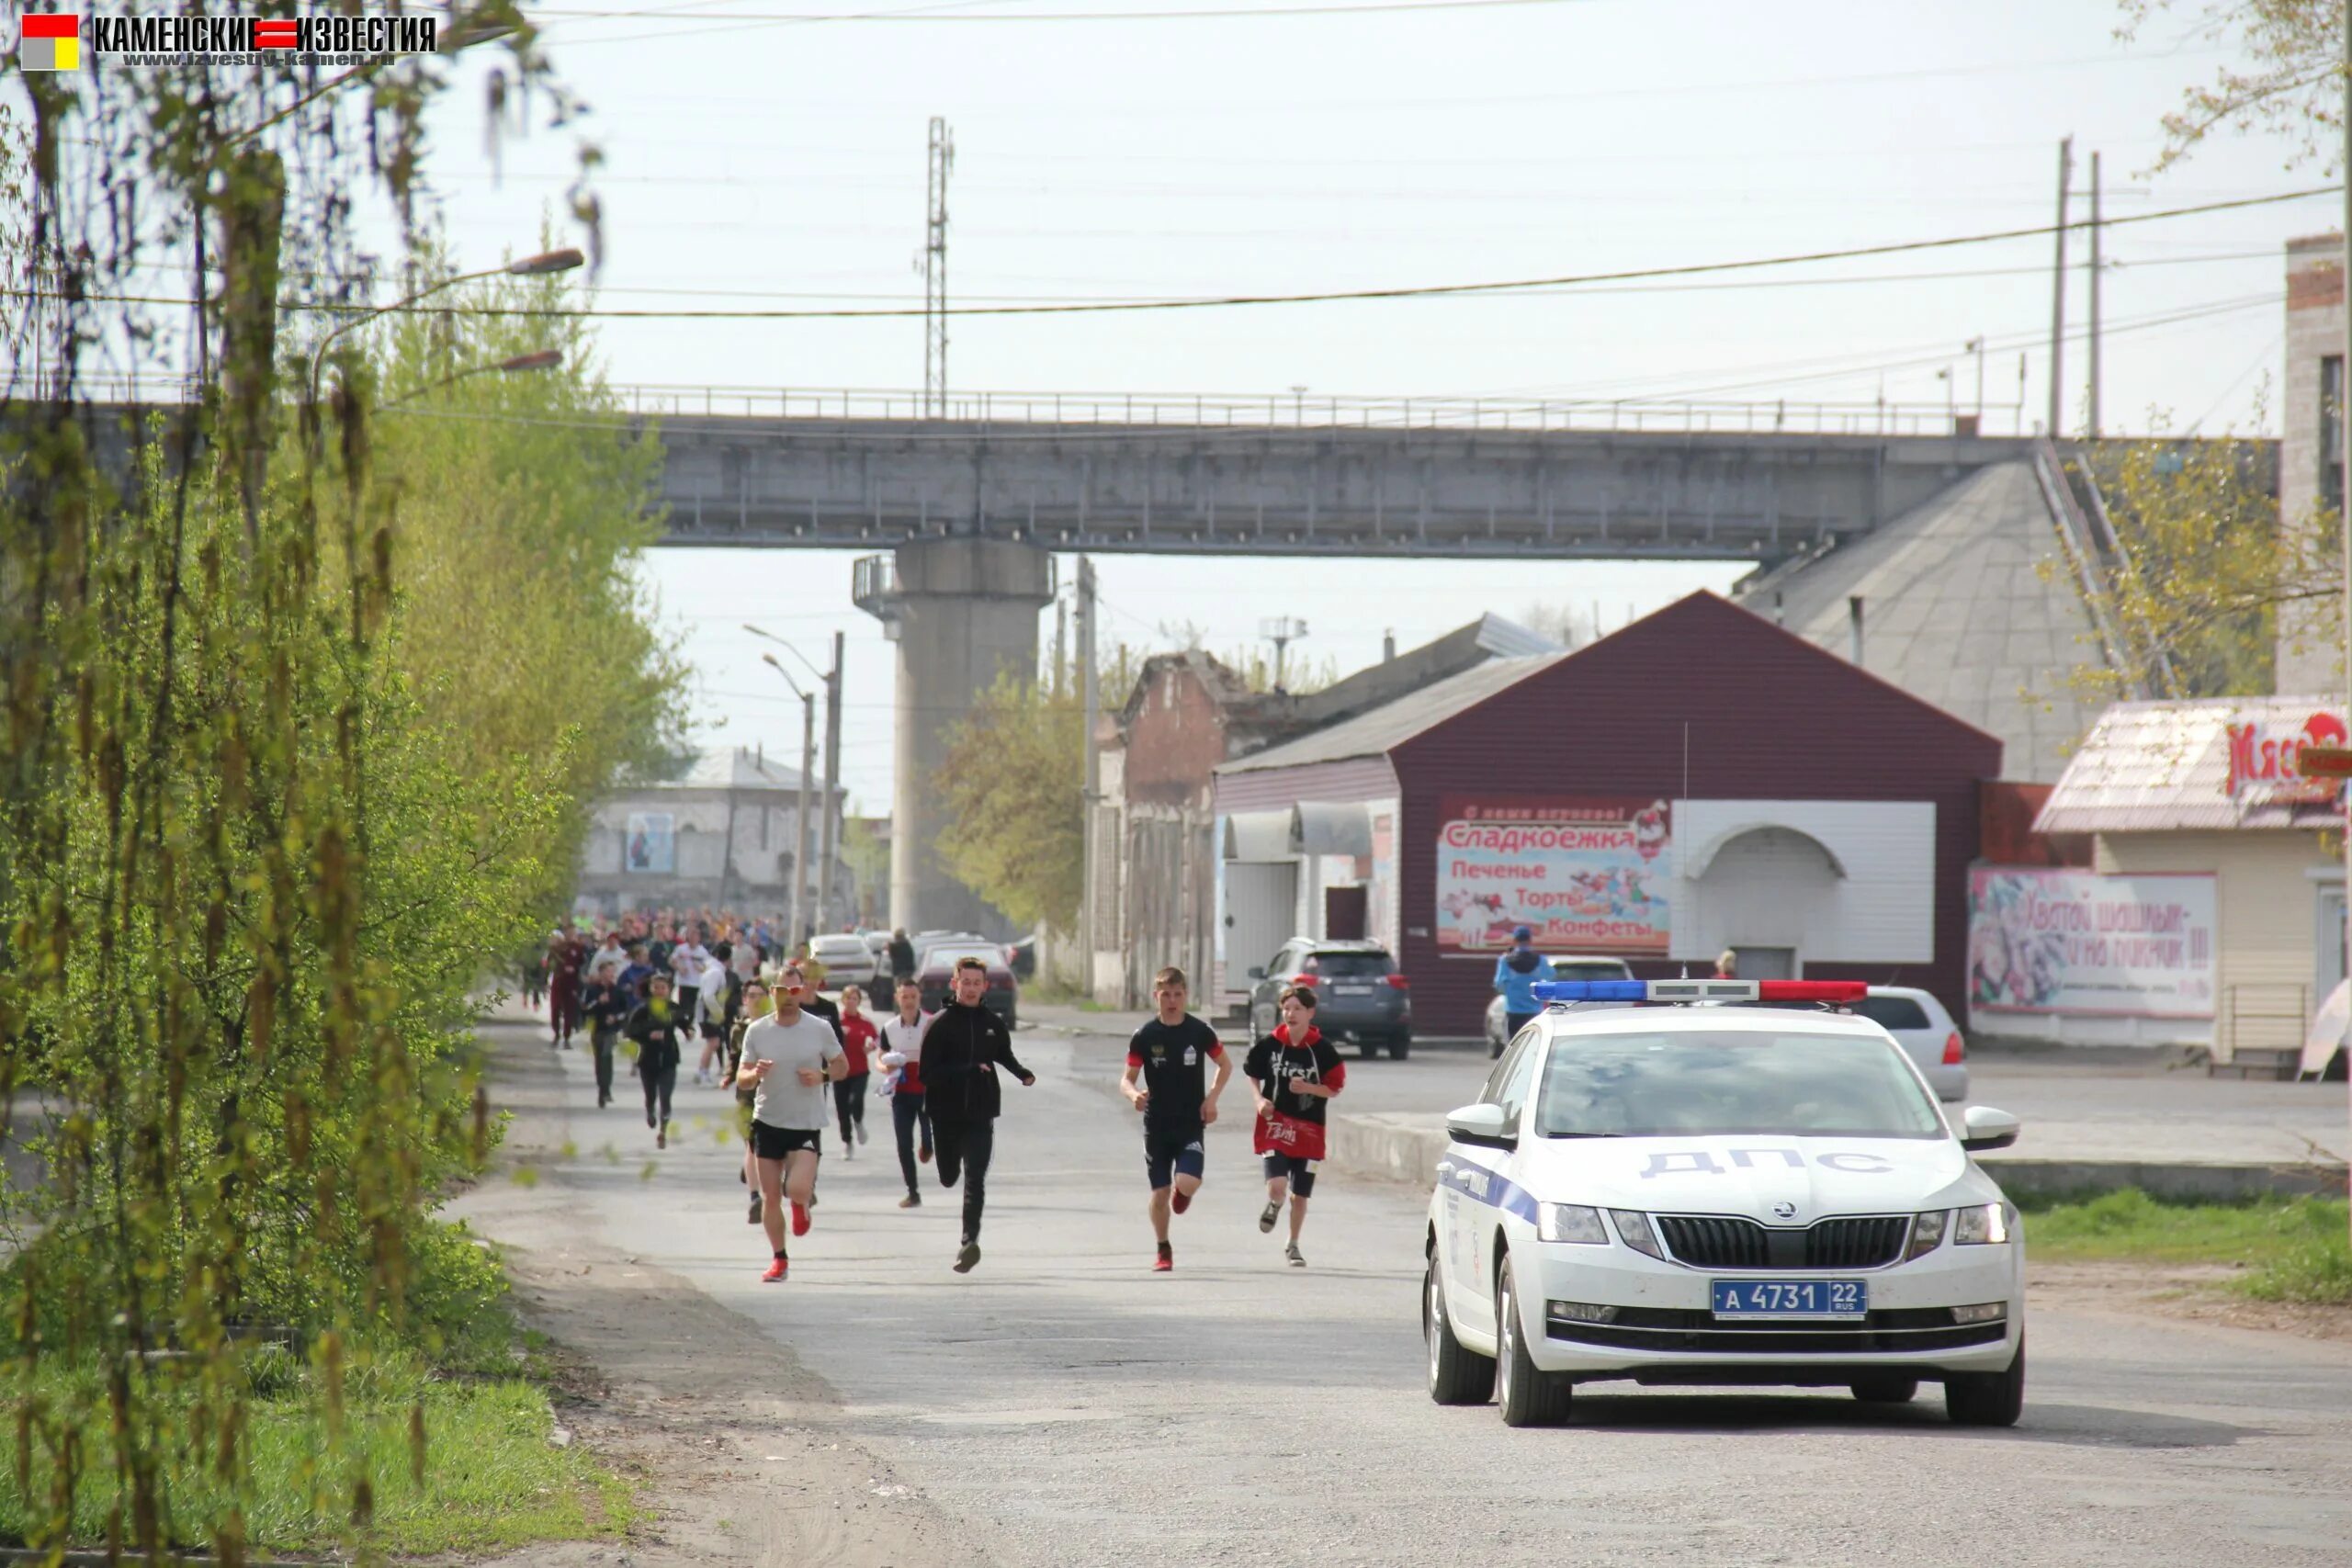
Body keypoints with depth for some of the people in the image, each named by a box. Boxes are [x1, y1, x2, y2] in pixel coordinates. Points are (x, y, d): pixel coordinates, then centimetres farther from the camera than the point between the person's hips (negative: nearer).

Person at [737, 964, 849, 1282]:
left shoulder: (820, 1029, -3)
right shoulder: (757, 1031, 0)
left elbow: (842, 1065, 9)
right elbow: (741, 1075, 3)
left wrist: (822, 1077, -12)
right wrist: (755, 1074, -21)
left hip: (806, 1124, -2)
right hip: (767, 1121, 2)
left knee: (797, 1189, -20)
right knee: (770, 1196, 4)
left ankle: (803, 1202, 18)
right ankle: (779, 1258, 21)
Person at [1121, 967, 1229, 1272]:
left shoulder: (1199, 1031, -4)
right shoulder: (1145, 1037, -4)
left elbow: (1225, 1065, 11)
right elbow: (1127, 1079, -1)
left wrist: (1212, 1098, -3)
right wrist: (1133, 1095, -24)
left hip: (1191, 1123, -1)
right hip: (1156, 1125, 1)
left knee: (1187, 1183, -20)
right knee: (1160, 1192, 3)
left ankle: (1181, 1192, 19)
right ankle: (1163, 1250, 24)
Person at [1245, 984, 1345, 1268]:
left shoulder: (1322, 1049, -6)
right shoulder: (1270, 1045, -3)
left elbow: (1335, 1087, -2)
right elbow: (1252, 1075, 11)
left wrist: (1308, 1088, -19)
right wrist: (1259, 1099, -7)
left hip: (1308, 1128, 0)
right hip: (1275, 1125, 0)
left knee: (1300, 1194, 8)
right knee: (1277, 1186, -17)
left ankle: (1293, 1245, 30)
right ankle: (1273, 1206, 20)